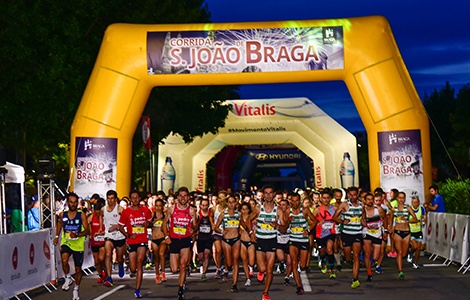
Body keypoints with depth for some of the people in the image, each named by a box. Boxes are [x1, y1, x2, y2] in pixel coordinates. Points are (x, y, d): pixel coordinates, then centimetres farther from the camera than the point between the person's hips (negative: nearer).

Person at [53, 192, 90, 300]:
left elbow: (87, 231, -9)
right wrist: (57, 236, 12)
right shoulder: (63, 214, -1)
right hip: (66, 243, 1)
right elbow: (59, 223, 20)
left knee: (78, 269, 9)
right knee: (64, 260, -30)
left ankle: (76, 290, 30)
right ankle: (68, 278, -3)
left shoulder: (81, 215, -9)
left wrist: (77, 235, -25)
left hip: (78, 245, 0)